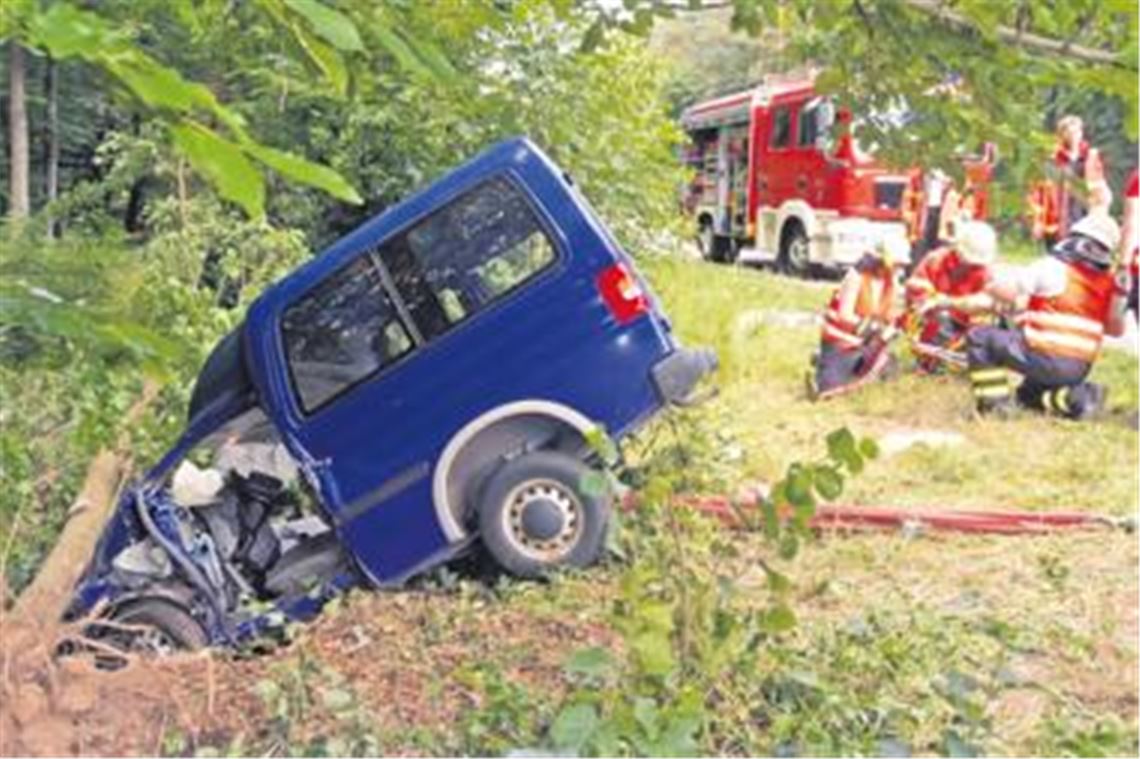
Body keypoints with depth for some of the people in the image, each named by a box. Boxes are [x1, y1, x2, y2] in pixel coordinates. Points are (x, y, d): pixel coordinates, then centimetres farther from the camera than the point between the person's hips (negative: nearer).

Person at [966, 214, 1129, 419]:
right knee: (1028, 395, 33)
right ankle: (1079, 396, 4)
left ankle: (994, 404, -3)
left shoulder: (1052, 268, -11)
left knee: (979, 337, 6)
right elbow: (1116, 328, 15)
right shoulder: (1109, 286, 6)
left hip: (1042, 357, -6)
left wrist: (991, 284, 8)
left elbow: (1007, 290, -14)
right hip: (1079, 370, 6)